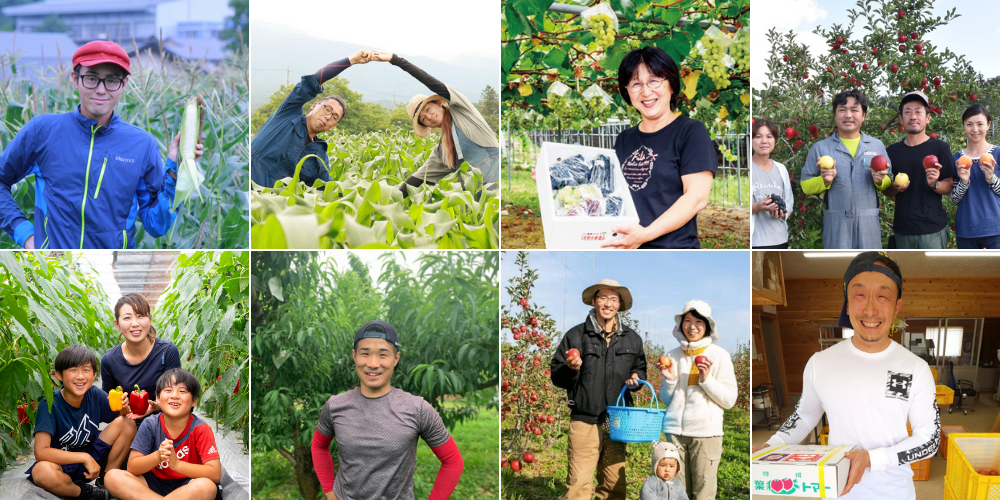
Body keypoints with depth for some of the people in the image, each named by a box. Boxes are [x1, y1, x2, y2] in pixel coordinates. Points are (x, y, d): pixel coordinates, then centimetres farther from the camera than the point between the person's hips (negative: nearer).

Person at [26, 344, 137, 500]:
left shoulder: (94, 395, -9)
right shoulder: (49, 404, -22)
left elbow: (124, 417, 3)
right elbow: (41, 452, -30)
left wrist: (124, 408, -22)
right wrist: (85, 458, -30)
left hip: (90, 456, 4)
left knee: (127, 424, -14)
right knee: (42, 472, -39)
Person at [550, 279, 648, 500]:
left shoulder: (632, 339, 10)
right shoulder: (576, 335, 0)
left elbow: (640, 370, 23)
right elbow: (556, 376, 3)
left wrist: (636, 378, 0)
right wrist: (570, 369, -18)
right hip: (585, 420, -3)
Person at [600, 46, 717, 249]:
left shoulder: (691, 132, -1)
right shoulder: (623, 140, 18)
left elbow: (697, 198, -9)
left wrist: (645, 234, -19)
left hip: (673, 247, -5)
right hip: (623, 249, 5)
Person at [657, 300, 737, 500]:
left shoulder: (719, 355, 2)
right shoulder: (673, 356, 10)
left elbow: (729, 400, 0)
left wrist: (707, 379, -12)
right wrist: (669, 379, -4)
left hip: (706, 433, -3)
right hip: (675, 431, 3)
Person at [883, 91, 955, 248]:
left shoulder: (940, 147, 1)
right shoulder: (891, 151, 10)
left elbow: (950, 187, 0)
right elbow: (885, 190, 15)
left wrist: (935, 184, -20)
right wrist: (895, 188, -7)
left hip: (933, 229, -3)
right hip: (902, 228, 3)